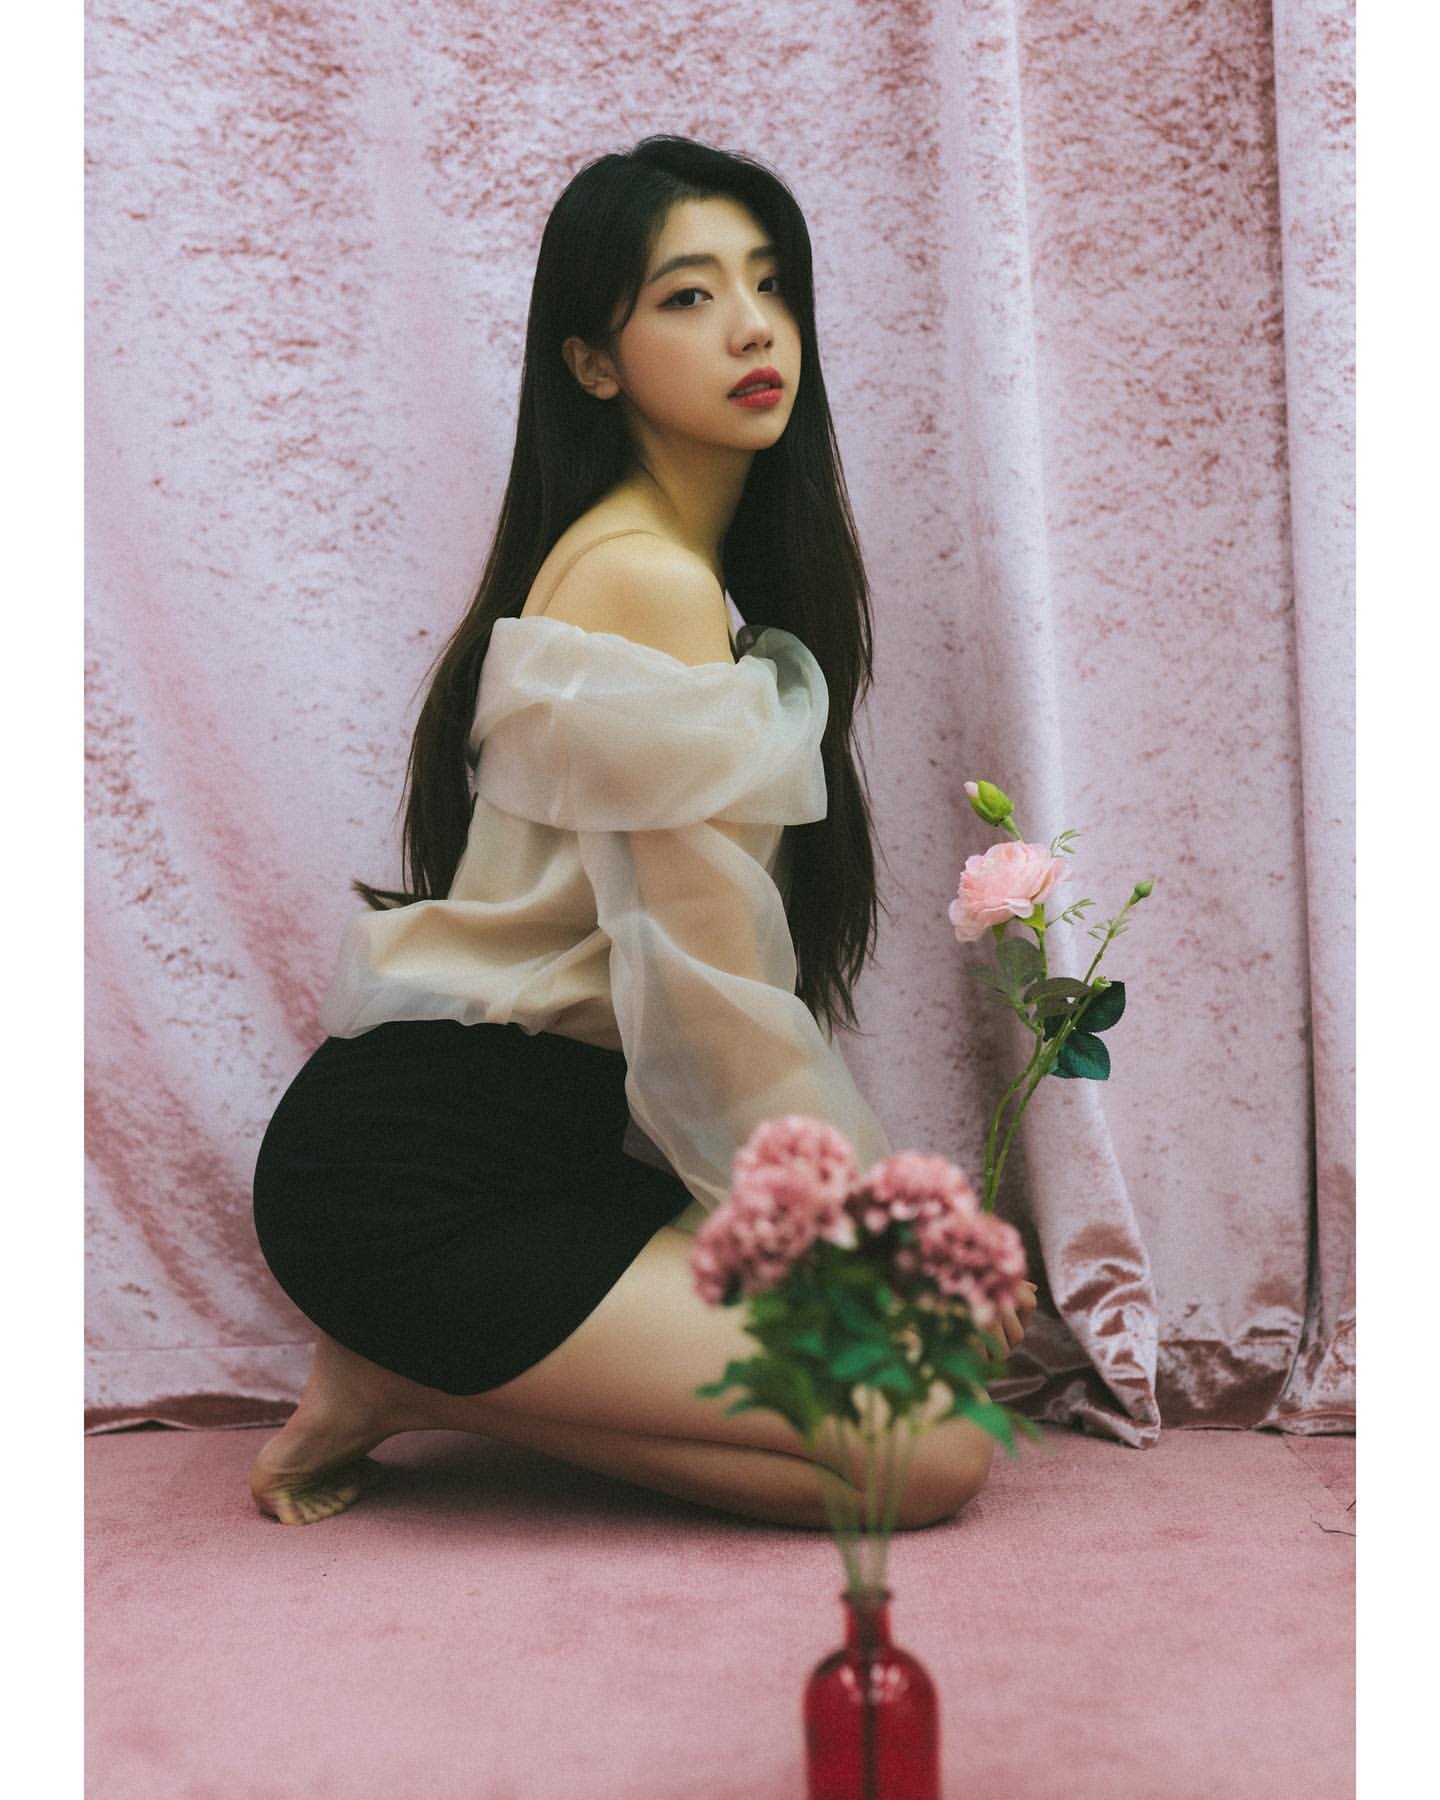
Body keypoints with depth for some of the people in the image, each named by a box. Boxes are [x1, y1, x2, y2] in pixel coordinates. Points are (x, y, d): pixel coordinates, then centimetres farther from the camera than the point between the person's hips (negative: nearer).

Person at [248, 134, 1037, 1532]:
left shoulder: (725, 570, 13)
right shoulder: (646, 578, -17)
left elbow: (698, 969, 13)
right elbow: (718, 989, -18)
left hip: (541, 1137, 10)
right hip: (416, 1173, -10)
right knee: (935, 1449, -11)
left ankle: (419, 1363, 8)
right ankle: (403, 1386, -2)